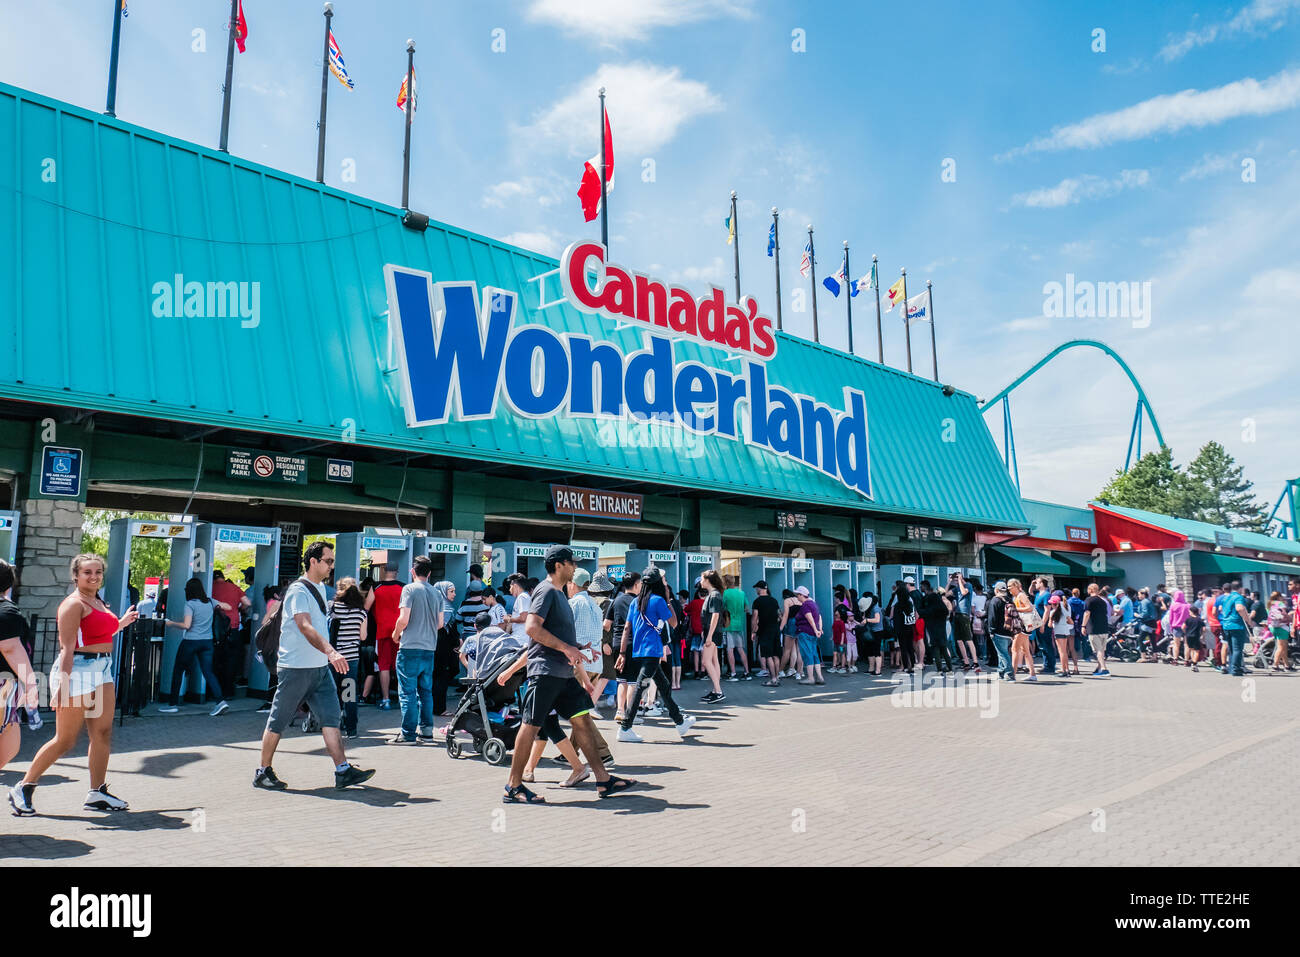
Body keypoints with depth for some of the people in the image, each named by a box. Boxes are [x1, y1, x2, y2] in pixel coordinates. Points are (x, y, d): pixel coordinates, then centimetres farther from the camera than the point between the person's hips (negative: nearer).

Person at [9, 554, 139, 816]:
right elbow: (67, 647, -17)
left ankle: (97, 793, 14)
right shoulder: (74, 604, -11)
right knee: (65, 740, -2)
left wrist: (121, 623, 24)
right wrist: (63, 684, -22)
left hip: (102, 671, 9)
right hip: (76, 671, -8)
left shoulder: (98, 602, 16)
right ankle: (23, 788, 15)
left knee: (103, 733, 6)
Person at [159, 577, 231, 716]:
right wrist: (217, 607, 29)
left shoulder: (190, 604, -11)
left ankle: (173, 704, 16)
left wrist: (171, 623, -3)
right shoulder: (210, 602, 5)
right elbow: (228, 607, 15)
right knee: (208, 671, 5)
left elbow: (186, 625, -17)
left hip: (191, 642, -5)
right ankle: (220, 701, -11)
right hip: (207, 642, 5)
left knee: (178, 670, 11)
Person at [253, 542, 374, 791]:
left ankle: (343, 771, -3)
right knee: (278, 722, 6)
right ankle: (263, 773, 20)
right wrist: (330, 651, -42)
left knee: (331, 717, -1)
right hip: (295, 667, -8)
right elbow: (305, 626, -30)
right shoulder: (298, 590, -15)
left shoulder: (320, 588, 13)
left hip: (320, 667, 8)